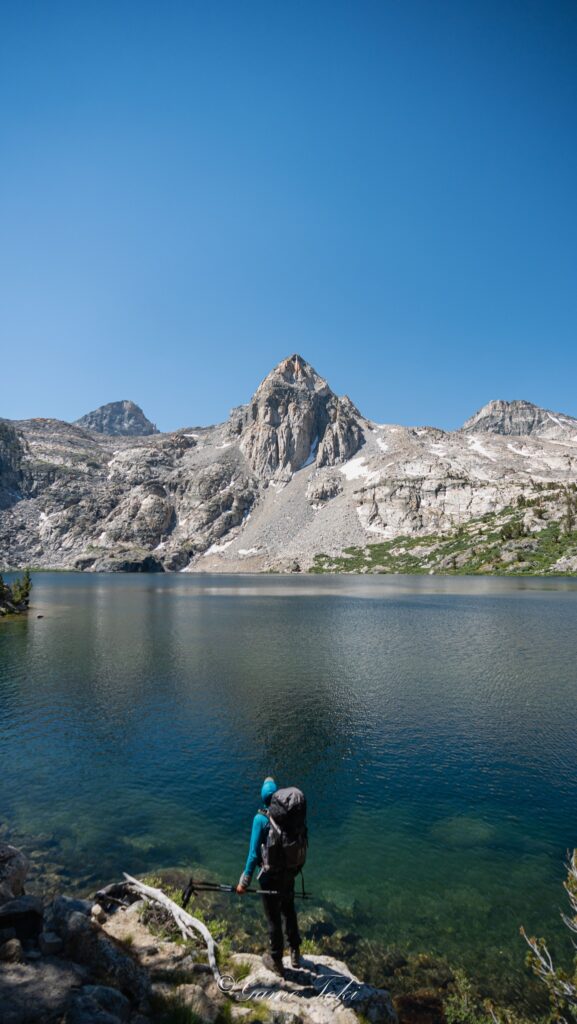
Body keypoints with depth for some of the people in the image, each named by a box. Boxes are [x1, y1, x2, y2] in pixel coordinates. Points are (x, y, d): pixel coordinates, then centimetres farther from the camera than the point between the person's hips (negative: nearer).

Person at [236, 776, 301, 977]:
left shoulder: (261, 819, -22)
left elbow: (254, 852, -21)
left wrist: (245, 881, -12)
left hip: (270, 875, -4)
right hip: (290, 872, 4)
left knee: (273, 917, 16)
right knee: (289, 911, 27)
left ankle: (276, 961, 34)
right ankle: (295, 953, 42)